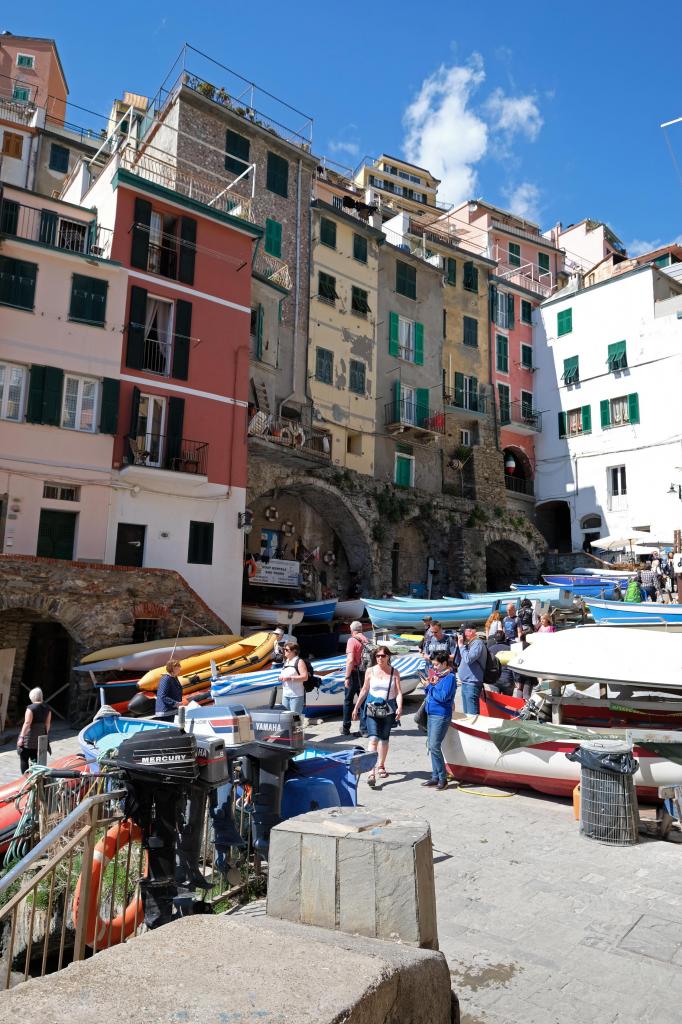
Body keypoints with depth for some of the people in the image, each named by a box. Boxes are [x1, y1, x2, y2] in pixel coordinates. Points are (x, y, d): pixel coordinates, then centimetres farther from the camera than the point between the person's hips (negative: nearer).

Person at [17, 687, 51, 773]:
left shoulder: (31, 708, -14)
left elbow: (27, 723, -18)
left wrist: (21, 737, -15)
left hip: (29, 737, -6)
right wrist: (45, 735, 18)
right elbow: (48, 723, 8)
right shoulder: (47, 708, 4)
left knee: (24, 759, 6)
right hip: (40, 736, 6)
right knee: (35, 759, 14)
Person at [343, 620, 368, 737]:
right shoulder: (366, 640, 4)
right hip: (365, 673, 5)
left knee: (348, 701, 11)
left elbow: (350, 660, -20)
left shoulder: (352, 640, -12)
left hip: (355, 673, -4)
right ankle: (364, 729, 10)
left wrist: (347, 677, -16)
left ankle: (346, 728, 19)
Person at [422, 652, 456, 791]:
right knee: (431, 746, 12)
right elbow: (429, 694, 19)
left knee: (434, 747, -10)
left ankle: (442, 778, 1)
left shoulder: (450, 677, -12)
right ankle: (435, 777, 20)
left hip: (441, 716, -9)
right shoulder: (438, 675, 13)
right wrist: (428, 685, -1)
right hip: (431, 714, 9)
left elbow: (443, 697, -20)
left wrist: (430, 686, -11)